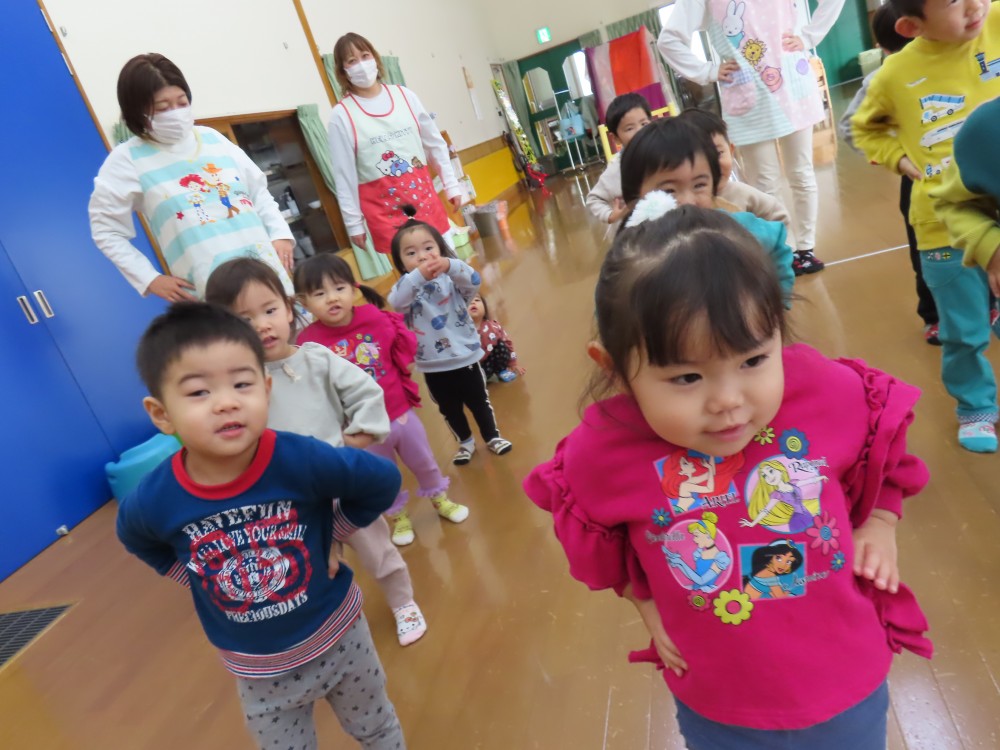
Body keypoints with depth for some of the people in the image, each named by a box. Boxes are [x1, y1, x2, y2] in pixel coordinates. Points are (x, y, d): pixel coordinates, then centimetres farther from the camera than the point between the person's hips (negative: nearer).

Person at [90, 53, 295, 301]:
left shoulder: (212, 137, 14)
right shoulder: (128, 159, 3)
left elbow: (258, 191, 20)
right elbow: (106, 230, 5)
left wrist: (280, 233, 5)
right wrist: (149, 279, -2)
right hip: (211, 289, -4)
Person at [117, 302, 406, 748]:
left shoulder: (302, 460, -31)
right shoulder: (153, 502, -23)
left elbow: (383, 482, -13)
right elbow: (141, 542, 4)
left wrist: (331, 536, -9)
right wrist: (195, 576, -3)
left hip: (338, 638, -1)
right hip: (258, 670, 2)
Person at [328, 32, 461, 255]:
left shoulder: (404, 95, 6)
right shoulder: (342, 115, -4)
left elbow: (435, 143, 14)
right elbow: (344, 174, -4)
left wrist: (451, 184, 13)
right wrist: (354, 223, -4)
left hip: (425, 196, 4)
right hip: (384, 208, -4)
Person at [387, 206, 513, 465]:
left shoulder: (451, 279, -8)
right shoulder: (407, 287, -9)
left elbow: (473, 281, -28)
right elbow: (396, 300, -31)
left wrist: (449, 265, -48)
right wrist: (419, 275, -48)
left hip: (465, 357, -1)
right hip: (433, 366, 1)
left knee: (479, 401, 17)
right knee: (450, 410, 20)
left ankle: (492, 436, 41)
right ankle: (465, 442, 44)